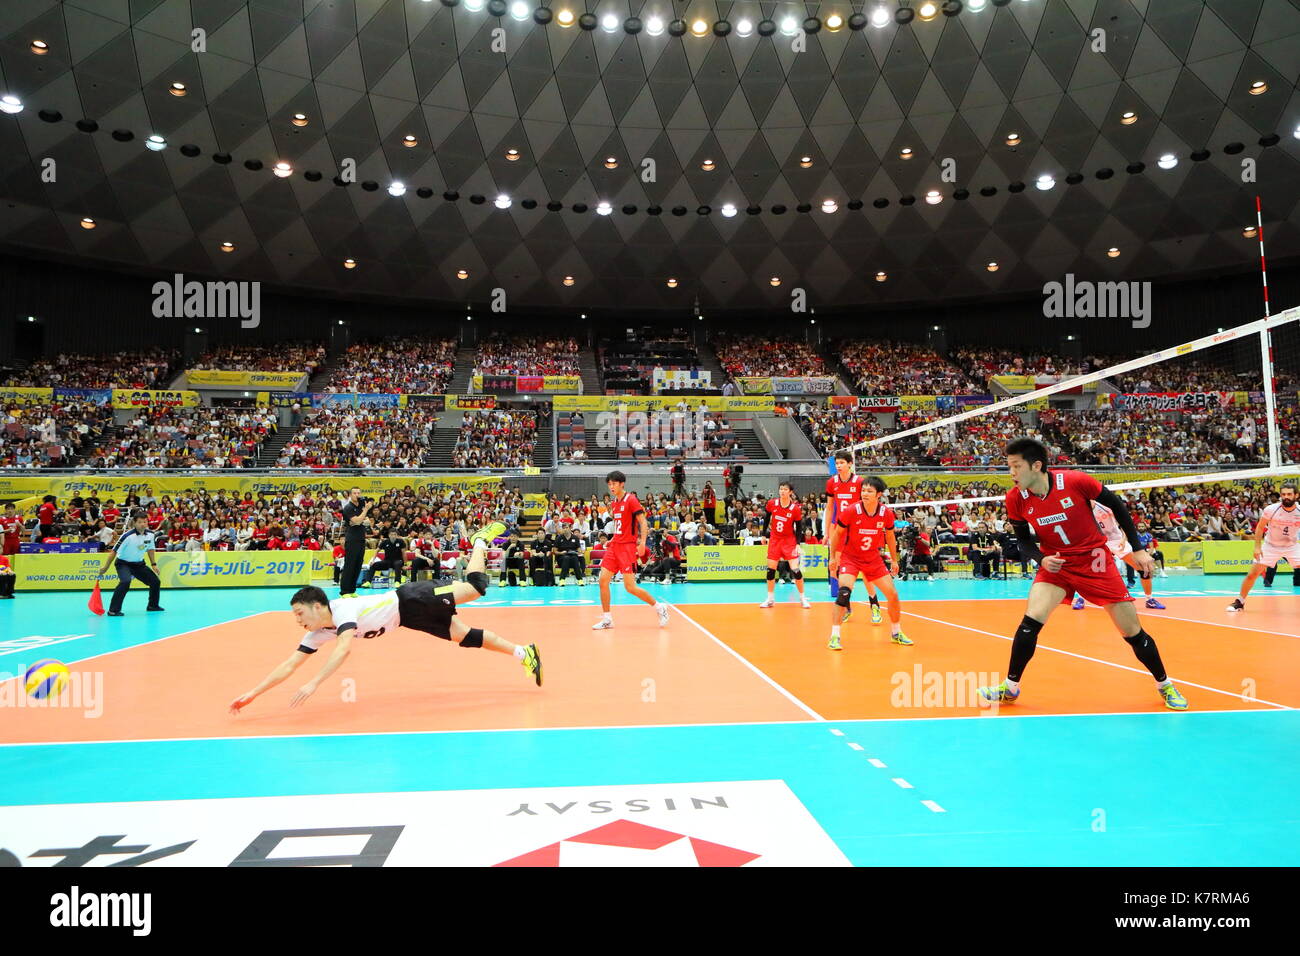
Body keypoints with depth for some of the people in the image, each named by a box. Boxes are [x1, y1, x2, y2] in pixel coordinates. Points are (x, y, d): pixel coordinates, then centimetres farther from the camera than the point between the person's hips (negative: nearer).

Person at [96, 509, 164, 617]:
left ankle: (152, 606, 28)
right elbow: (114, 551, -19)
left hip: (139, 564, 6)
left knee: (155, 582, 4)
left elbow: (150, 549, 10)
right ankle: (113, 610, -25)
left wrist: (154, 564, 9)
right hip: (123, 563, -6)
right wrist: (105, 568, -16)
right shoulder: (128, 535, -24)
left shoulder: (150, 534, -8)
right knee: (125, 581, -33)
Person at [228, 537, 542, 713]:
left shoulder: (342, 608, -30)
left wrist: (314, 683, -52)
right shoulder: (317, 634, -5)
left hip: (412, 600, -7)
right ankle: (523, 653, 12)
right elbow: (289, 665, -3)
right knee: (465, 636, 6)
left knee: (475, 588, -5)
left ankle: (479, 542, 24)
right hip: (409, 619, 7)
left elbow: (344, 649, -46)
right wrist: (252, 694, -9)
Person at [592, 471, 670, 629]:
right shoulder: (614, 503, 15)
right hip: (615, 545, 8)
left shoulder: (631, 500, -8)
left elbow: (643, 522, -13)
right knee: (603, 580, -1)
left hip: (628, 546, -8)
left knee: (630, 587, -10)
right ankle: (607, 619, 10)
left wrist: (642, 542, -23)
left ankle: (659, 607, 10)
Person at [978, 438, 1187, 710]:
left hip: (1095, 560, -1)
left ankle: (1164, 685, 29)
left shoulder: (1076, 481, -22)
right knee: (1031, 618, -19)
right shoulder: (1015, 498, -13)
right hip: (1054, 564, 1)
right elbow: (1023, 540, 2)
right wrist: (1041, 559, -19)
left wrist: (1138, 549, -5)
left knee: (1133, 632, 3)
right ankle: (1010, 687, -4)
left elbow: (1117, 505, -6)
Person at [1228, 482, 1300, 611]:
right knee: (1252, 574, -7)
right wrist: (1257, 546, -10)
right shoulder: (1271, 509, -17)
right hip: (1270, 546, -1)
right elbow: (1260, 527, -5)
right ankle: (1240, 602, 9)